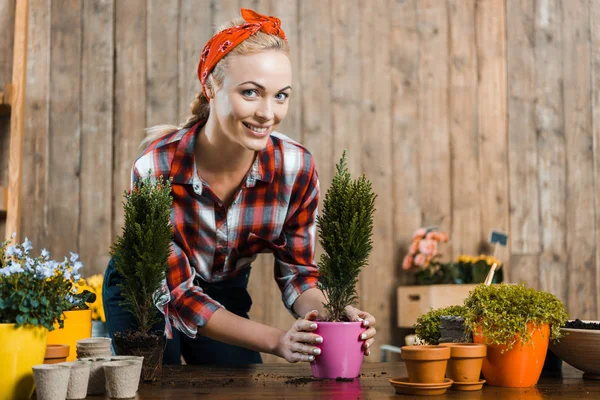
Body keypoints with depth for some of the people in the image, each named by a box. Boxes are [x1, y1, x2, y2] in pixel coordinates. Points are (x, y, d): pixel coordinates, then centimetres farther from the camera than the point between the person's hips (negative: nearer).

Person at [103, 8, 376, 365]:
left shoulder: (296, 169, -25)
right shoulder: (156, 170, -35)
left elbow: (297, 273, -14)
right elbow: (178, 294, -30)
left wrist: (330, 316, -38)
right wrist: (275, 341, -43)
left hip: (226, 293, 3)